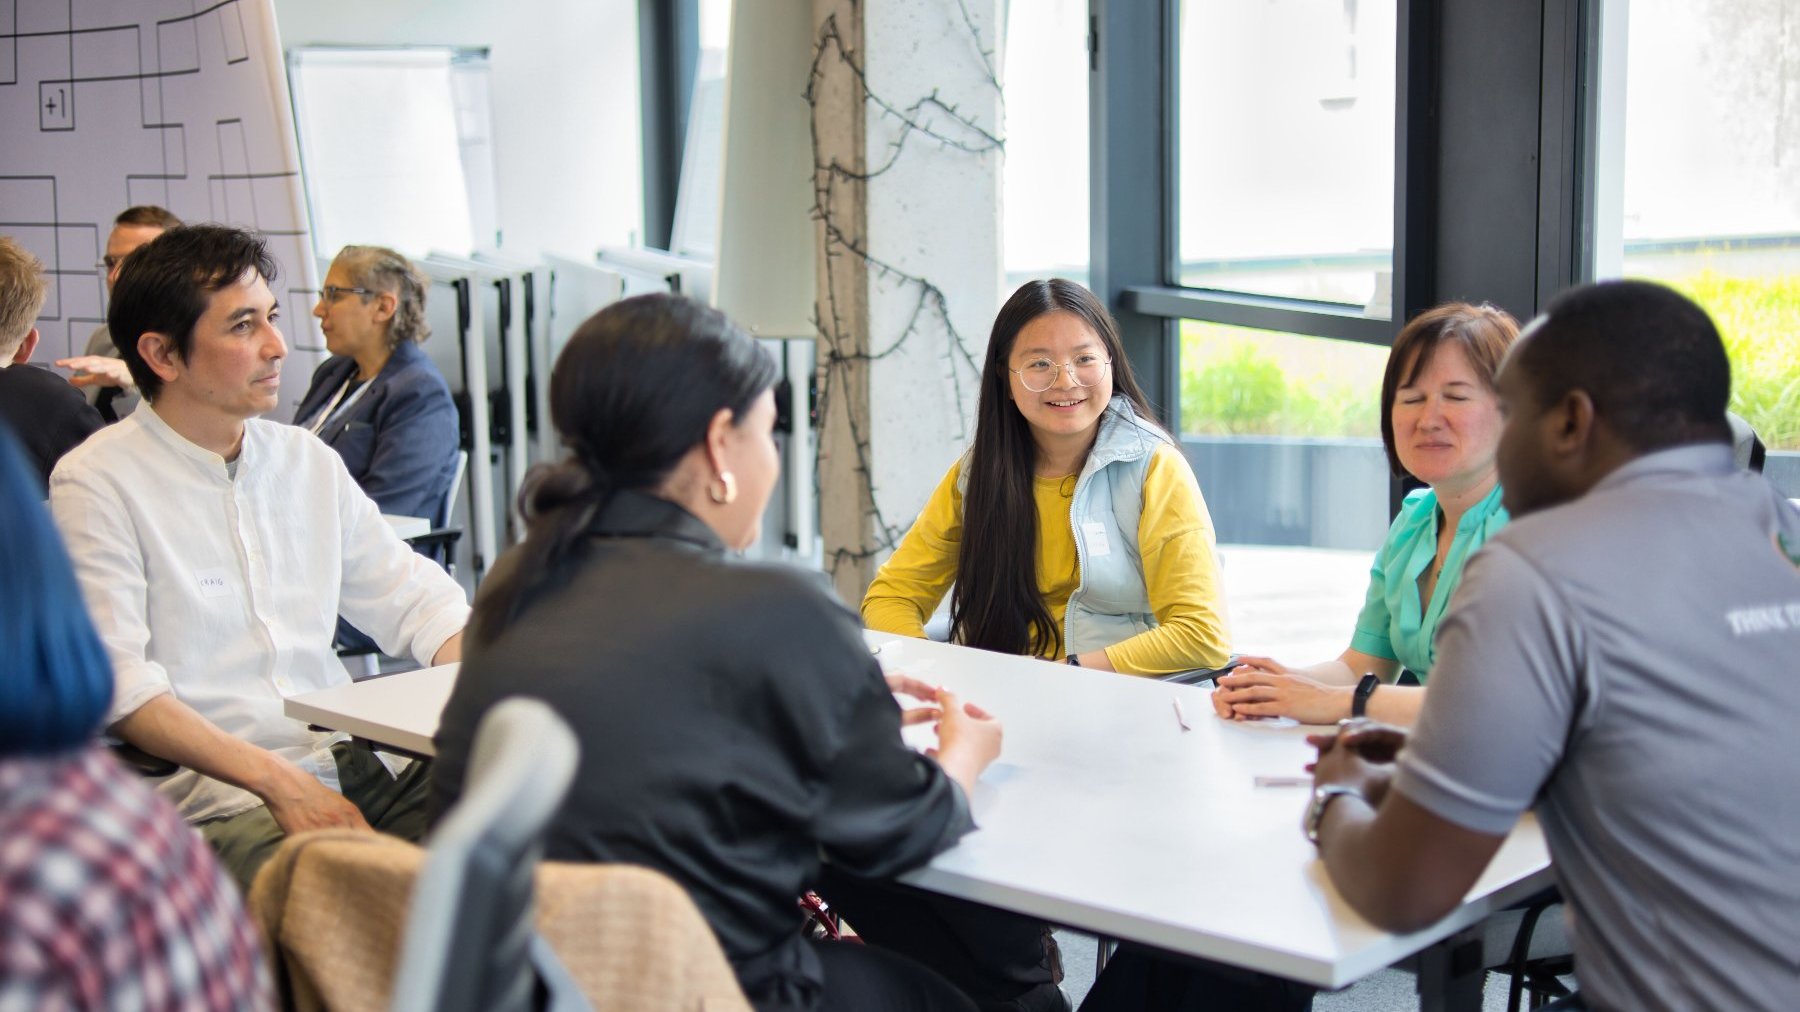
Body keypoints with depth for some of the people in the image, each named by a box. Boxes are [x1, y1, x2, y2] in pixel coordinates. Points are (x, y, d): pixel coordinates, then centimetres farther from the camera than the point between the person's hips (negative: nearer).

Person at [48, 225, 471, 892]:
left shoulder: (307, 459, 17)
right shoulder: (98, 485, -1)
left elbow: (416, 600, 20)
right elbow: (119, 687, -11)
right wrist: (278, 782, -22)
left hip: (355, 765, 6)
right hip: (216, 798, -6)